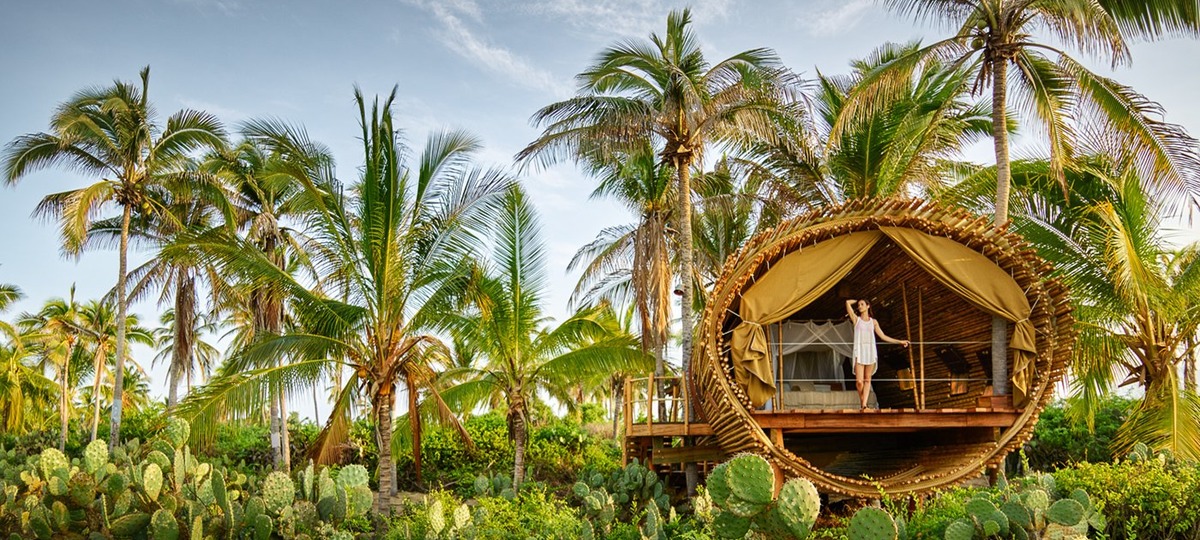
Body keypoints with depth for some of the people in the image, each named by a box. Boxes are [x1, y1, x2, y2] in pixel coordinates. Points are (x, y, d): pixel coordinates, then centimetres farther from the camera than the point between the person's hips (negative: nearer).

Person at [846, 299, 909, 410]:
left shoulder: (873, 322, 16)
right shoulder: (856, 319, 11)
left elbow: (883, 336, 17)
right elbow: (848, 302, 4)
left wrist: (899, 341, 15)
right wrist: (857, 301, 21)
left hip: (870, 351, 2)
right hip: (859, 351, -2)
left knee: (867, 380, -3)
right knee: (859, 381, -10)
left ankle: (864, 404, -11)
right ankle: (861, 402, 8)